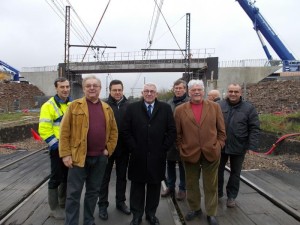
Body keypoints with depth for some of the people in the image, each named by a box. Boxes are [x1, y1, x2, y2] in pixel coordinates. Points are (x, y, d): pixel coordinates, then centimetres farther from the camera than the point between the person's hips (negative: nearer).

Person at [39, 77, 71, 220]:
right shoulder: (49, 106, -11)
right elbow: (44, 130, -17)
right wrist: (57, 145, -19)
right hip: (58, 149, -6)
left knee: (68, 177, 17)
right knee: (56, 178, 4)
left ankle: (63, 204, 36)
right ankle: (54, 208, 20)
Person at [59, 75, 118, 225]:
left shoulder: (107, 109, 8)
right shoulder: (74, 106, -2)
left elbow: (113, 131, 13)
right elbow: (65, 131, -5)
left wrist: (108, 149, 3)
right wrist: (66, 154, -10)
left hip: (100, 157, 4)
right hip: (79, 156, -3)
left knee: (93, 191, 16)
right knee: (73, 193, 4)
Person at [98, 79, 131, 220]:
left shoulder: (129, 106, -1)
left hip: (123, 148, 2)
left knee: (122, 176, 16)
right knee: (105, 177, 10)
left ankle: (120, 202, 32)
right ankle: (103, 205, 24)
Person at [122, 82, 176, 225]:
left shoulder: (165, 108, 2)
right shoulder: (132, 108, 1)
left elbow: (172, 131, 0)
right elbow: (126, 131, -1)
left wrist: (163, 148, -5)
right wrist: (133, 148, -7)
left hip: (157, 156, 1)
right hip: (138, 156, 0)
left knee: (154, 186, 13)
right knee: (137, 186, 11)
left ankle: (151, 213, 31)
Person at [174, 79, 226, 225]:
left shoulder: (215, 107, 2)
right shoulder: (180, 110, -1)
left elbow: (221, 130, 6)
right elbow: (177, 133, 3)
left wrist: (218, 146, 0)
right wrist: (181, 149, -1)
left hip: (211, 153, 0)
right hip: (189, 153, 0)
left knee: (211, 185, 12)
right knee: (191, 184, 15)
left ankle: (211, 213, 29)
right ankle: (195, 209, 36)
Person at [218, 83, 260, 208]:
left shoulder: (249, 108, -5)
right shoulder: (219, 106, -2)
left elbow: (254, 129, -6)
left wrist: (251, 146, -12)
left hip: (239, 147, -1)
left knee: (235, 173, 14)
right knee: (218, 171, 14)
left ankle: (231, 196, 31)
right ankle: (217, 193, 33)